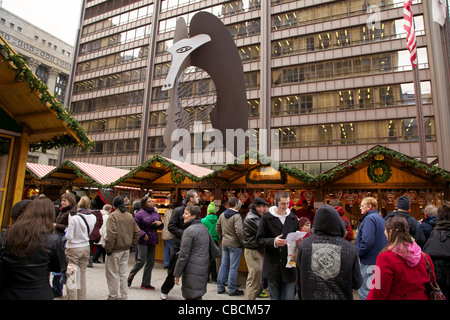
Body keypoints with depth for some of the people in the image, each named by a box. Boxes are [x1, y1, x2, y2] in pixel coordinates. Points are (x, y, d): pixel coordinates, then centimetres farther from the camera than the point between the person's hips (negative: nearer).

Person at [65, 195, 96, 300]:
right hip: (86, 248, 5)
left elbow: (69, 236, -16)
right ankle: (82, 297, 24)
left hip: (73, 249, -5)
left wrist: (67, 230, 2)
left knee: (71, 276, 6)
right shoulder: (93, 218, -4)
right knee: (82, 275, 16)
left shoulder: (74, 218, -19)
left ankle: (72, 297, 11)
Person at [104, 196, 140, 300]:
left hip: (115, 250, -6)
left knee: (113, 274, 7)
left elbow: (111, 234, -20)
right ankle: (123, 296, 23)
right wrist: (132, 244, 14)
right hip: (126, 250, 6)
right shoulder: (130, 216, 7)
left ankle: (113, 296, 15)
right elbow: (137, 232, 9)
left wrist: (108, 249, -13)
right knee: (123, 274, 15)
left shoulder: (113, 216, -13)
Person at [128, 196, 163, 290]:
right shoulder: (140, 214, -9)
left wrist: (160, 223, -4)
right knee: (141, 261, -8)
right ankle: (130, 277, 19)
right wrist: (143, 234, -21)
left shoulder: (156, 213, 10)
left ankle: (145, 283, 20)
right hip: (143, 241, -6)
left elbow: (161, 227, 18)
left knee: (150, 263, 9)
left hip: (153, 240, 6)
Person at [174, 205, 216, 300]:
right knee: (198, 294, 18)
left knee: (193, 296, 0)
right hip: (204, 269, 8)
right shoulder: (204, 227, 8)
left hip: (193, 270, -8)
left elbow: (183, 256, -15)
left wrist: (177, 274, -8)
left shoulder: (189, 231, -16)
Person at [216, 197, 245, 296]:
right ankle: (232, 290, 12)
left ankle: (220, 287, 24)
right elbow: (239, 231, -25)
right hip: (235, 244, -7)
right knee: (233, 267, 3)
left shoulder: (222, 215, 6)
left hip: (224, 243, 7)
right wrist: (243, 241, -11)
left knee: (224, 265, 15)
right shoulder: (236, 216, -17)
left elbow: (217, 228, 14)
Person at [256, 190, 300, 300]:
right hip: (273, 265, -2)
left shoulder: (293, 218, 8)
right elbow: (260, 239, -3)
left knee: (289, 297, 3)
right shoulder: (266, 218, -3)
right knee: (275, 297, 12)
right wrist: (273, 242, -20)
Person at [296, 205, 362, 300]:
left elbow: (299, 281, -3)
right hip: (340, 297, 0)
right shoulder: (350, 248, -17)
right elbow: (357, 284, -6)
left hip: (310, 296, 1)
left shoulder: (303, 245, -14)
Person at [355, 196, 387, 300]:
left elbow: (367, 241, -27)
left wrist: (358, 252, -14)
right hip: (378, 259, 10)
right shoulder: (380, 218, 14)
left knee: (365, 291, -3)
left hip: (369, 262, -10)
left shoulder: (369, 218, -16)